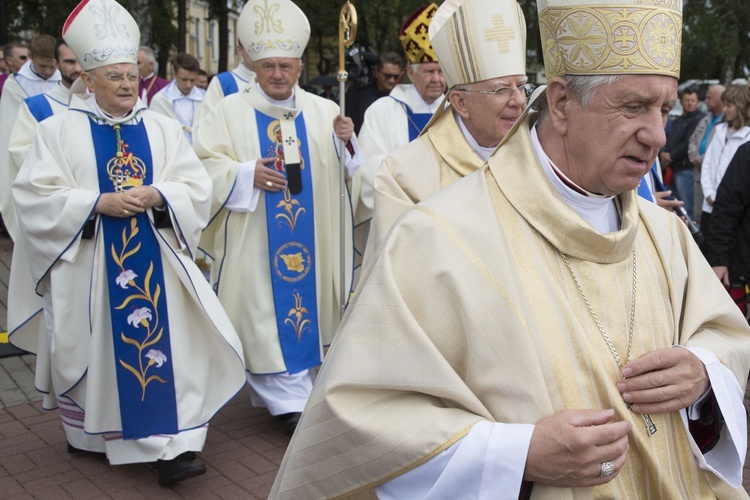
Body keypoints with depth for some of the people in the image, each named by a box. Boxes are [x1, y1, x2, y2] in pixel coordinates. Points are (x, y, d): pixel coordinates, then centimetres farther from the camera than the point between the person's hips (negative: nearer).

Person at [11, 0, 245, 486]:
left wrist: (157, 195, -16)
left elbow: (197, 187, 3)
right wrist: (98, 203, -17)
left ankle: (171, 447, -1)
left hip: (154, 260, 2)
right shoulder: (59, 130, 0)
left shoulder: (162, 129, 7)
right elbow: (37, 196, -6)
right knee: (96, 349, 8)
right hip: (90, 267, -1)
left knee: (164, 345, -5)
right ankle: (90, 433, 30)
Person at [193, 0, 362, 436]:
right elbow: (205, 165, -4)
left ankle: (302, 383, 25)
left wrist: (347, 143, -16)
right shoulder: (231, 111, 0)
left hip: (311, 241, 3)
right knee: (267, 316, -3)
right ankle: (289, 401, 4)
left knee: (307, 304, 8)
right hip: (256, 243, -2)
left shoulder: (323, 111, 6)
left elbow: (347, 171, 4)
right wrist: (246, 174, -19)